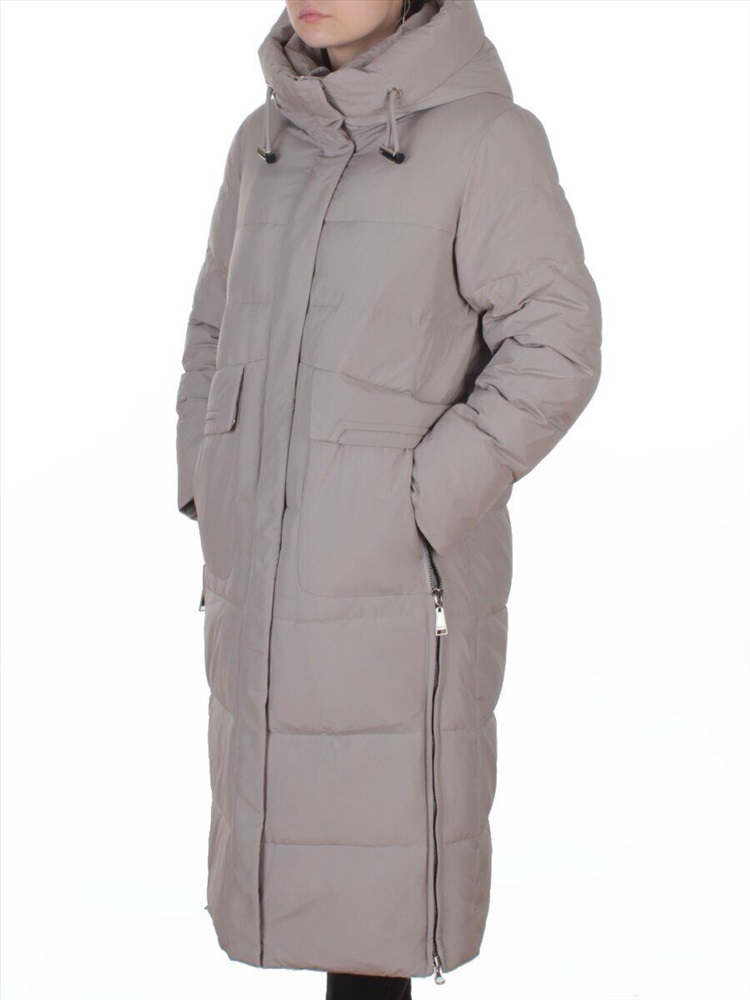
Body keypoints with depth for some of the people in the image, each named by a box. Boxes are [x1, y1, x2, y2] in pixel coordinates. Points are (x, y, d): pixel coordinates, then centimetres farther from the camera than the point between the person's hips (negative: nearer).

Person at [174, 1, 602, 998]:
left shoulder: (485, 135, -10)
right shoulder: (268, 138, 9)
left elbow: (554, 348, -12)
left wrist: (417, 503, -16)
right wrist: (207, 490, 8)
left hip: (398, 571, -6)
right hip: (263, 567, 6)